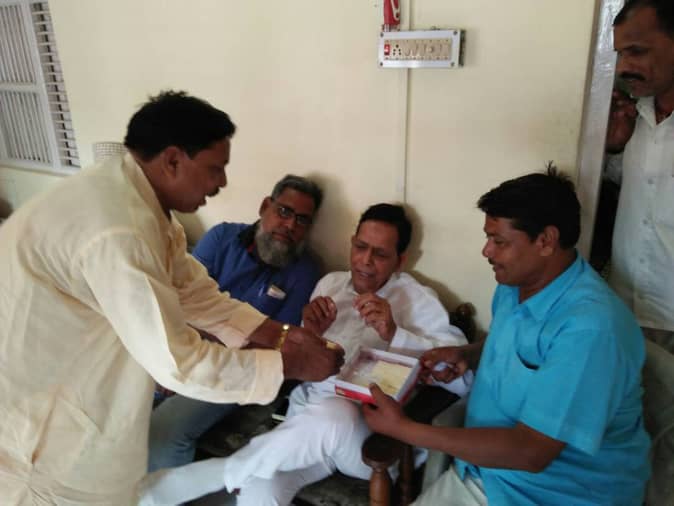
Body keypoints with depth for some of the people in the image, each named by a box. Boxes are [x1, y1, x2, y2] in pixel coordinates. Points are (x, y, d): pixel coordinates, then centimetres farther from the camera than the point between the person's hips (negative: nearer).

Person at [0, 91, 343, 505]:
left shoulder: (142, 200, -2)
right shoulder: (117, 232, -35)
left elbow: (197, 294, 0)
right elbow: (178, 363, -32)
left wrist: (280, 335, -8)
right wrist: (290, 364, -23)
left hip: (70, 381, 9)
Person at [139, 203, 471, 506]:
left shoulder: (418, 299, 1)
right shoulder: (330, 283, 15)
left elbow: (461, 374, -12)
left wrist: (394, 334, -23)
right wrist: (310, 333, -6)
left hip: (369, 430, -2)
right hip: (307, 410, 2)